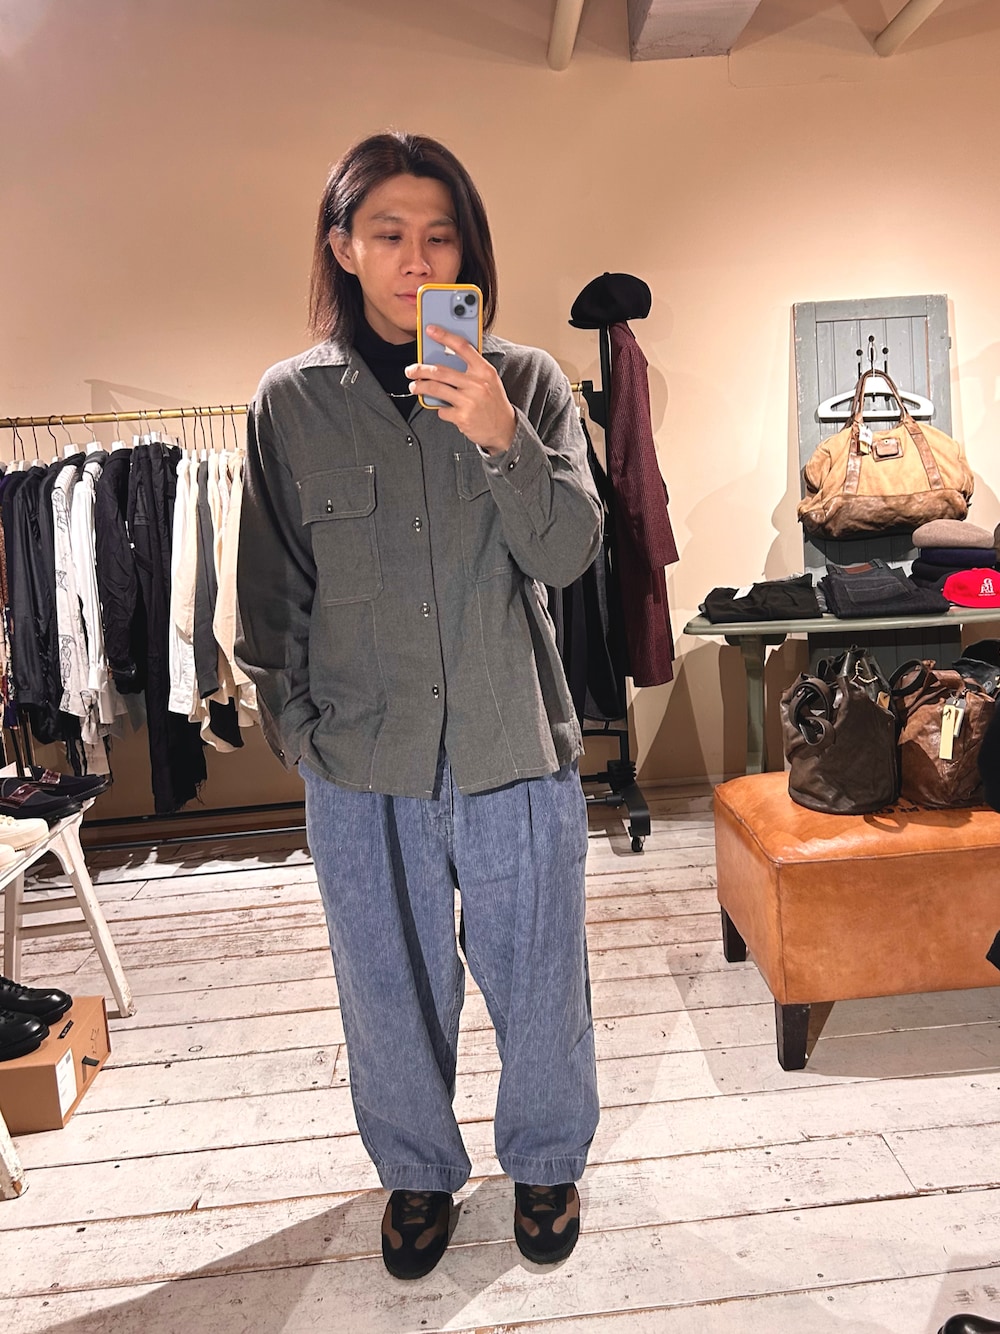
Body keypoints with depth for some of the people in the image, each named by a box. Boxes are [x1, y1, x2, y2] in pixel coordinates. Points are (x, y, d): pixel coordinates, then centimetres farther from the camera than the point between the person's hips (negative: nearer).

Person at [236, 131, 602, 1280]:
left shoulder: (526, 383, 0)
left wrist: (501, 439, -21)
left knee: (537, 981, 16)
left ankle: (545, 1161, 45)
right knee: (391, 991, 17)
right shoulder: (291, 402, 1)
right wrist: (294, 723, 2)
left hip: (516, 751, 0)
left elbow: (569, 555, -7)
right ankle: (417, 1172, 45)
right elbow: (272, 589, 5)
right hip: (360, 763, 1)